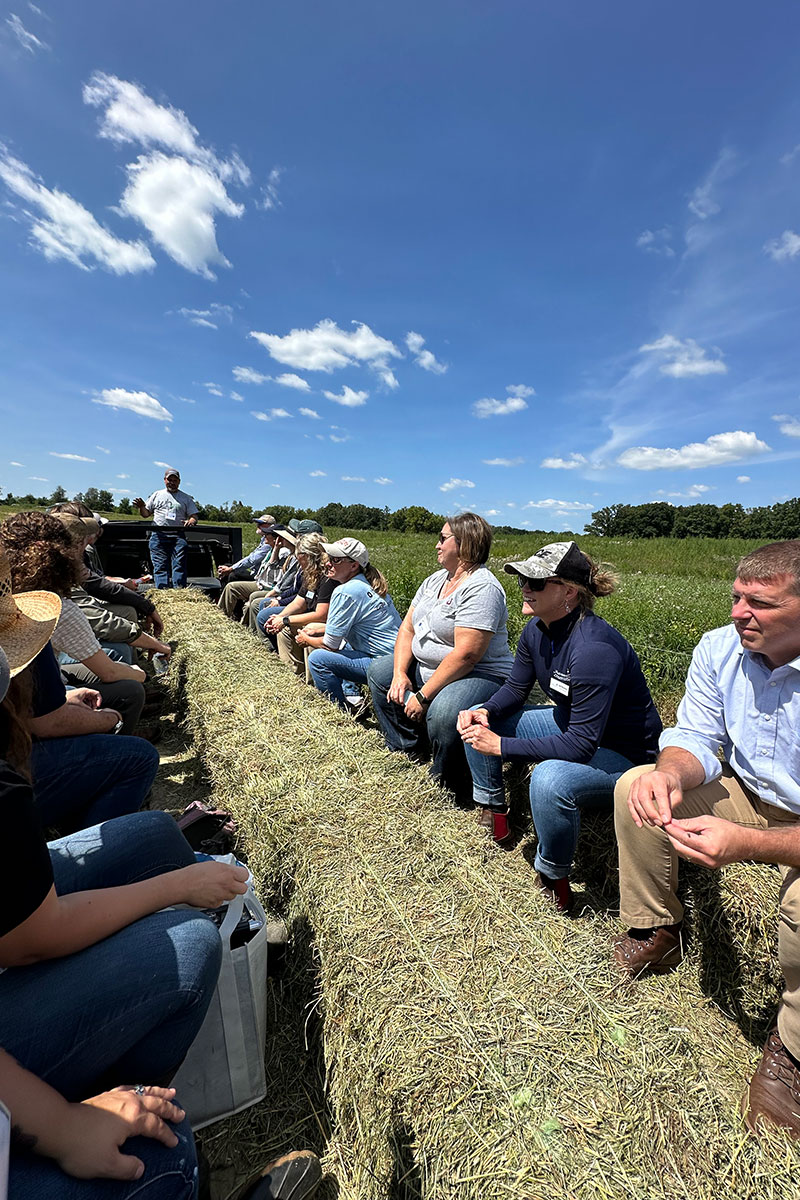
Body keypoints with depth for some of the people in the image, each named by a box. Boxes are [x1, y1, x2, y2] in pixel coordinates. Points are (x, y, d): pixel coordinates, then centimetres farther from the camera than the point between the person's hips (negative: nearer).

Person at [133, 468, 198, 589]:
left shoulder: (186, 498, 16)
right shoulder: (156, 495, 20)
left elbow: (194, 516, 10)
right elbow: (146, 513, 21)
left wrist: (191, 521, -13)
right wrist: (141, 506, -1)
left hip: (178, 536, -1)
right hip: (159, 535, 1)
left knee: (179, 565, -12)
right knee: (160, 566, -7)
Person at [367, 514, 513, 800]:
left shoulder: (481, 588, -20)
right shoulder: (435, 580, 9)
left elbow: (466, 655, -28)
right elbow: (407, 628, 7)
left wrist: (423, 696, -23)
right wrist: (400, 674, -6)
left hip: (480, 676, -10)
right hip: (427, 668, 10)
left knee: (442, 713, -37)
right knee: (379, 670, 12)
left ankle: (445, 790, -7)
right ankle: (408, 751, 13)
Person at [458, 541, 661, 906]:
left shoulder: (594, 648, -34)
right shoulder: (537, 630, -9)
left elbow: (581, 745, -33)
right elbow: (515, 689, 4)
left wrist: (501, 746, -29)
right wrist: (485, 712, -17)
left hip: (624, 752, -8)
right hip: (571, 725, 8)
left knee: (550, 778, -39)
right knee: (476, 721, 3)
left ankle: (553, 877, -8)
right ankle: (491, 810, 21)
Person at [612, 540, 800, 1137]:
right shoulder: (720, 649, -13)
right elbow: (698, 741, -10)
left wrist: (747, 844, -45)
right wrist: (672, 772, -32)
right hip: (750, 796, 5)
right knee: (637, 785, -13)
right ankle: (656, 934, 11)